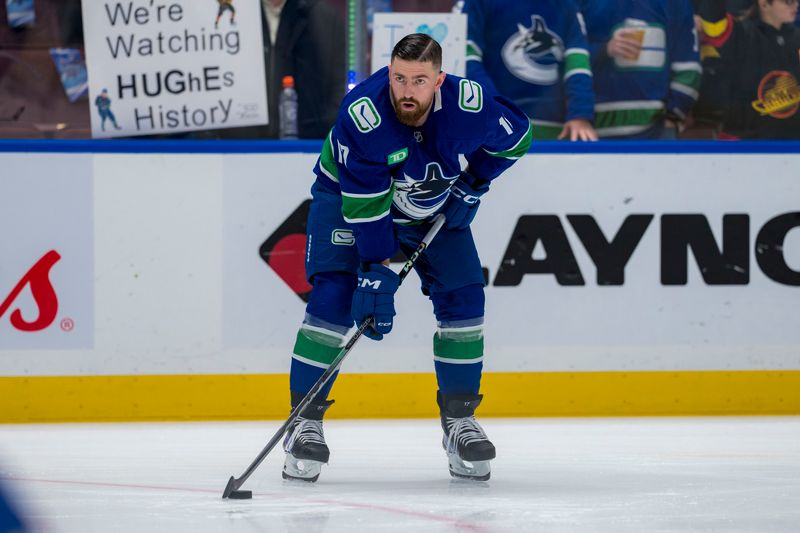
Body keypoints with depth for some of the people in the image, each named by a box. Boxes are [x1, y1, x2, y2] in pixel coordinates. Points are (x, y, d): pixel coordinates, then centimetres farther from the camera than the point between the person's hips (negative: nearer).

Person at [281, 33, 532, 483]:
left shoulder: (470, 104, -28)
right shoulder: (362, 115, -36)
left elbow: (517, 136, -5)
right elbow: (365, 204, -33)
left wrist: (472, 183, -12)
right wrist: (376, 273, -35)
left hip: (435, 206, 3)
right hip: (347, 194, -3)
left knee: (463, 297, -7)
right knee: (334, 297, -18)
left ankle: (459, 420, 7)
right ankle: (306, 421, -11)